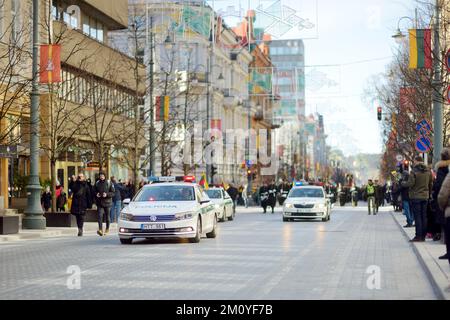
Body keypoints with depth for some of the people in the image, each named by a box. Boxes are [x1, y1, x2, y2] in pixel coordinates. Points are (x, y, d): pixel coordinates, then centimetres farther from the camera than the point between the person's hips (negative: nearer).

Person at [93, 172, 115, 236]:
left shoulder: (109, 183, -1)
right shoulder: (97, 183, 6)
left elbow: (113, 193, -3)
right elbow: (94, 191, 15)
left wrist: (107, 194, -19)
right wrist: (96, 194, -7)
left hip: (107, 202, -1)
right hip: (99, 203, 1)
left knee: (107, 216, 9)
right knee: (100, 216, -13)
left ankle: (107, 229, 24)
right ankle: (100, 230, -19)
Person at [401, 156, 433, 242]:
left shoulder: (414, 171, -14)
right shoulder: (428, 171, 5)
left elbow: (410, 183, -16)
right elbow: (431, 184, 9)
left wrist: (403, 183, 3)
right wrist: (429, 193, 19)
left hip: (416, 196, -5)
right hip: (425, 196, 5)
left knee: (417, 216, -3)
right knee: (424, 216, 9)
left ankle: (418, 236, -5)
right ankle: (423, 236, 12)